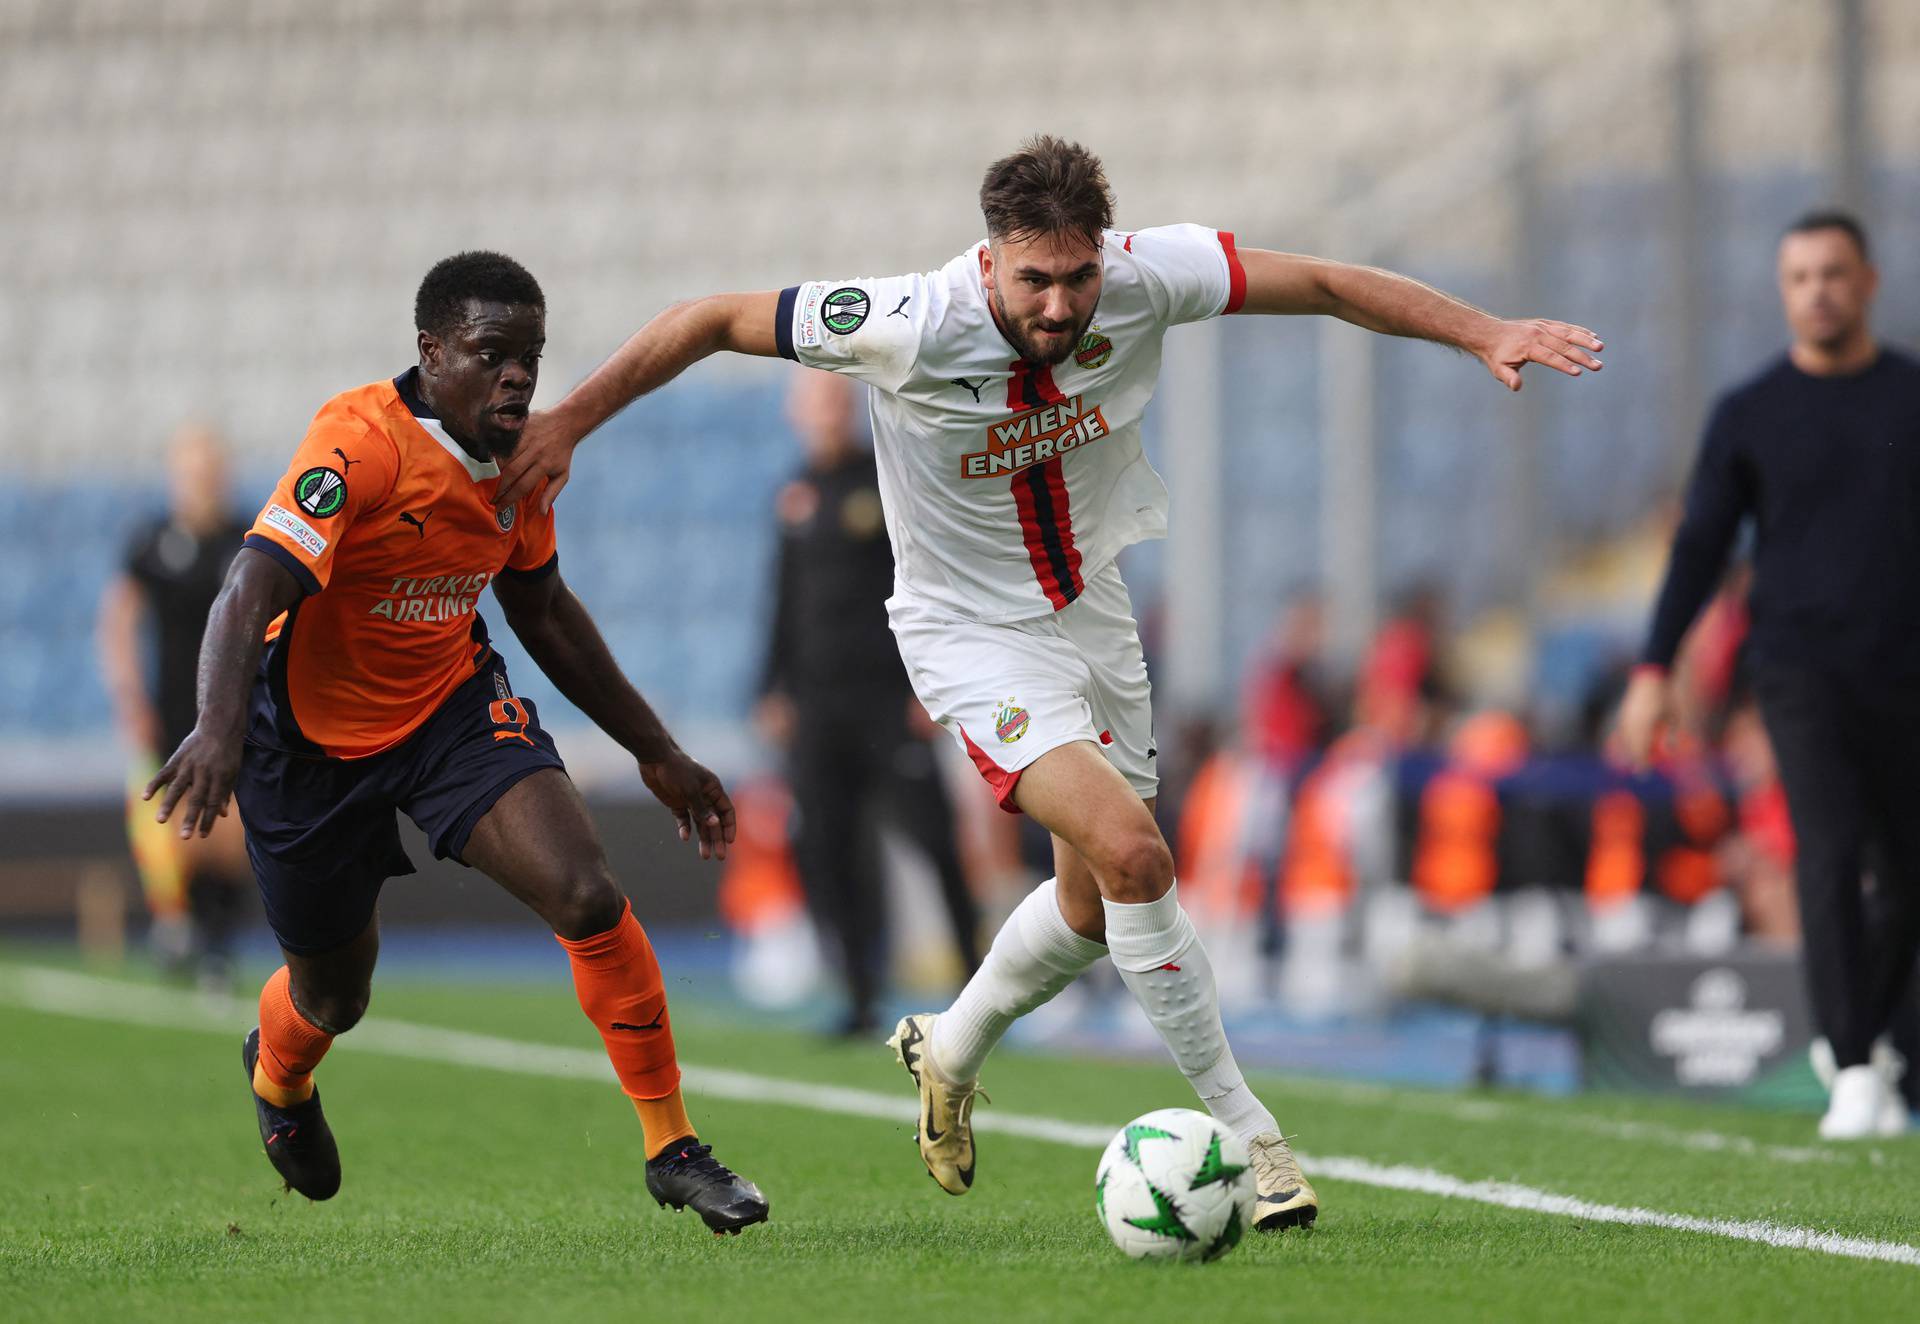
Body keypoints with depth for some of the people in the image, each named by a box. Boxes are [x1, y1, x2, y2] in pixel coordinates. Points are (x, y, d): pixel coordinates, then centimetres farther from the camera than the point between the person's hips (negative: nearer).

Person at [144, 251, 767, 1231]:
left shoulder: (521, 456, -4)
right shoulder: (360, 442, -25)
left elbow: (544, 611, 13)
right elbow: (251, 590, -36)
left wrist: (654, 750, 15)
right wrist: (217, 728, -53)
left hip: (454, 706, 4)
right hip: (314, 736, -4)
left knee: (589, 900, -19)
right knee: (333, 997, 12)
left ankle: (673, 1151, -7)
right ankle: (276, 1074, 52)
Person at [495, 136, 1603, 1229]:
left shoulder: (1144, 277, -20)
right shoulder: (913, 326, -29)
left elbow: (1323, 284, -11)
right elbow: (714, 321, -18)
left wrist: (1487, 334, -17)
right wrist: (567, 425, -13)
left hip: (1093, 612, 6)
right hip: (972, 635, -6)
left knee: (1096, 903, 16)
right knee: (1130, 852, -24)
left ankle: (950, 1050, 45)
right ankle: (1245, 1132, -13)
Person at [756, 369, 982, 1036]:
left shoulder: (889, 481, -1)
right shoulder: (797, 496, 14)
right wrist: (775, 689, 15)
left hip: (888, 696, -5)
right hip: (817, 703, 5)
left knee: (932, 836, -10)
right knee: (824, 850, -1)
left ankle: (974, 972, -1)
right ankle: (861, 997, 4)